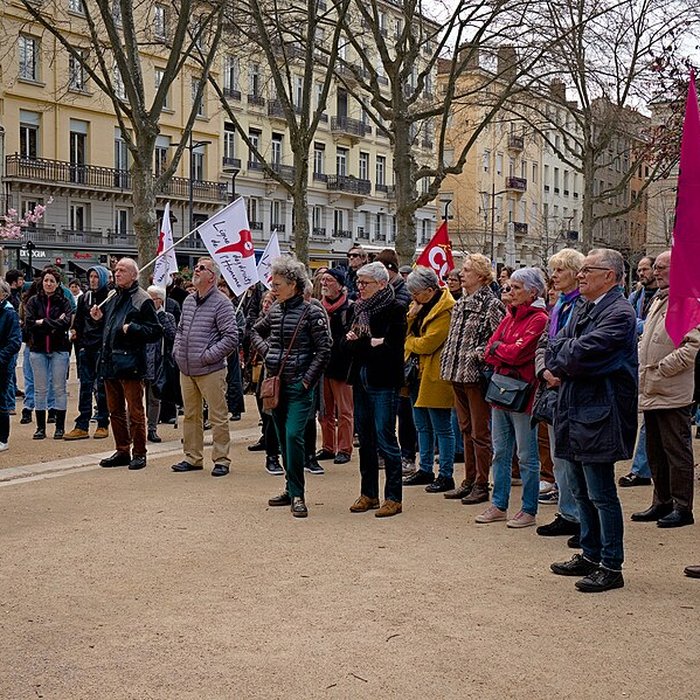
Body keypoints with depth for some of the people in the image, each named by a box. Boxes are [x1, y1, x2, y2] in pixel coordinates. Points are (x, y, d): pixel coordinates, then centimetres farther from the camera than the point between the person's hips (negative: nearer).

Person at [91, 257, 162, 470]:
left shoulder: (142, 300, -8)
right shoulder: (112, 297, 17)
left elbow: (156, 331, -11)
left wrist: (132, 329, -20)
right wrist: (98, 318, 11)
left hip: (130, 363, -8)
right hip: (110, 362, 8)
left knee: (135, 411, -2)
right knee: (115, 411, 13)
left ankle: (139, 453, 7)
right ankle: (122, 451, 23)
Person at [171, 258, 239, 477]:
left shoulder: (221, 303, -9)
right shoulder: (188, 301, 14)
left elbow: (231, 337, -14)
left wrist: (208, 356, -16)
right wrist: (177, 351, 10)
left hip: (211, 371, -7)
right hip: (186, 370, 7)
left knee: (218, 417, -1)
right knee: (190, 415, 13)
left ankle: (221, 459, 6)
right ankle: (192, 458, 23)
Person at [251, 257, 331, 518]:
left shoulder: (312, 312, -9)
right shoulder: (275, 310, 9)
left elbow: (324, 351, -10)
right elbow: (255, 331, 27)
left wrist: (307, 379, -14)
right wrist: (266, 350, 9)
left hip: (299, 385, -7)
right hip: (276, 381, 7)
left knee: (293, 435, -16)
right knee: (282, 437, 11)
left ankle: (297, 495, -7)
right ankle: (291, 489, 22)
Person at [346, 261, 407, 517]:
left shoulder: (395, 309, -8)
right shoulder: (361, 308, 13)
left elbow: (392, 347, -17)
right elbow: (348, 344, 9)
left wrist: (360, 344, -10)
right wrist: (371, 343, -11)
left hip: (383, 383, -7)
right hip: (361, 380, 7)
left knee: (385, 439, -6)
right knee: (365, 439, 12)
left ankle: (394, 498, 1)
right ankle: (368, 494, 21)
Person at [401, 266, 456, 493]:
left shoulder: (445, 310, -16)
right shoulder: (421, 305, 11)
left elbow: (427, 344, -21)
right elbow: (406, 332, 9)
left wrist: (408, 342, -4)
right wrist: (412, 315, -6)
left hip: (435, 376, -9)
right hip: (418, 372, 9)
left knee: (441, 427, -2)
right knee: (422, 426, 17)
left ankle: (446, 475, 4)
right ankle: (425, 470, 27)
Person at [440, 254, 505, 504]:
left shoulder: (492, 304, -11)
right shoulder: (461, 303, 14)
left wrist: (479, 354, -19)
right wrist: (447, 363, 12)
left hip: (477, 375, -8)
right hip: (458, 374, 8)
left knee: (480, 433, 0)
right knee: (466, 430, 14)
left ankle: (481, 485, 7)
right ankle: (469, 481, 23)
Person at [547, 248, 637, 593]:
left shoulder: (619, 312, -14)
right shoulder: (582, 309, 15)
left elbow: (581, 354, -23)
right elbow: (554, 352, 10)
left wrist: (561, 353, -4)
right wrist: (567, 360, -10)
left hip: (598, 418, -9)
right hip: (574, 414, 9)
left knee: (601, 494, -3)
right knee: (582, 492, 17)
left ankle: (611, 567, 6)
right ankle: (590, 555, 29)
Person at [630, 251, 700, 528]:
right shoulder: (658, 299, 17)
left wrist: (659, 369, -19)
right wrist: (641, 367, 12)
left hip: (672, 393, -9)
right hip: (651, 391, 9)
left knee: (677, 451, -1)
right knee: (655, 451, 15)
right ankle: (662, 503, 25)